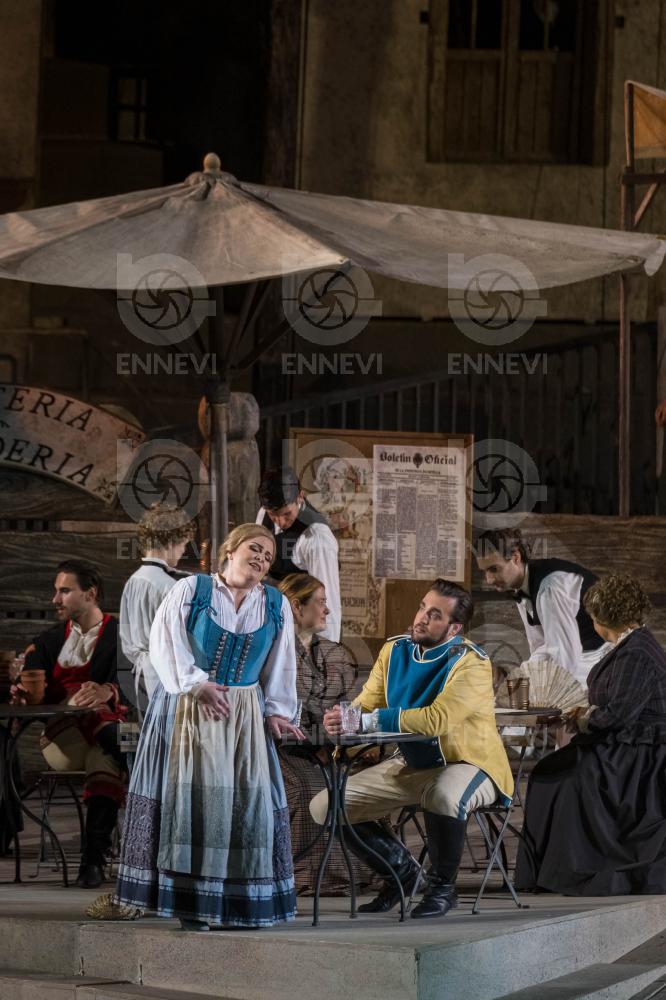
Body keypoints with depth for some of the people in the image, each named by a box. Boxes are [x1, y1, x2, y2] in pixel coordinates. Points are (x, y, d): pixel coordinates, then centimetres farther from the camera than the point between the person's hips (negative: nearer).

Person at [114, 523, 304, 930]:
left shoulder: (277, 606, 10)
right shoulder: (189, 591, -1)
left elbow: (281, 665, 10)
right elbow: (166, 643, -8)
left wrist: (277, 712, 0)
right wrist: (196, 684, -16)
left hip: (244, 715, 3)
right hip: (187, 712, -3)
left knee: (248, 799, -3)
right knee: (191, 796, -7)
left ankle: (242, 902, 4)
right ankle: (191, 903, -5)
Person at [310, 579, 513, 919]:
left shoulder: (471, 664, -20)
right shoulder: (395, 651, 0)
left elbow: (438, 719, -34)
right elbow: (365, 706, -2)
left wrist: (367, 720, -40)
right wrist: (341, 722, -28)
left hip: (468, 766, -7)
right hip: (412, 764, 7)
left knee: (443, 795, -43)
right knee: (324, 807, -3)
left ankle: (443, 886, -16)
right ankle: (401, 870, 17)